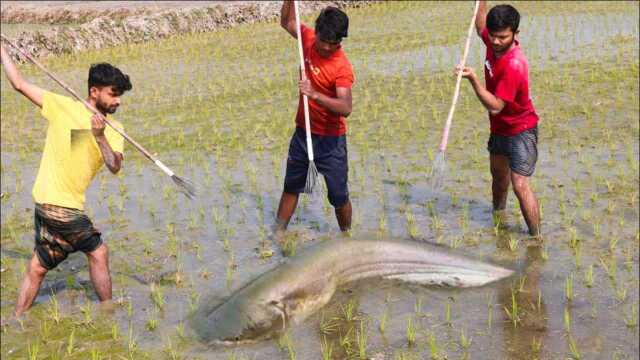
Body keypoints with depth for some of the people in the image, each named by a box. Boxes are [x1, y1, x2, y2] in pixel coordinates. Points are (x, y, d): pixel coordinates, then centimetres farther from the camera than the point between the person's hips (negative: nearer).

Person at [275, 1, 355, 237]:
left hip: (330, 138, -6)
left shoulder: (342, 67, -23)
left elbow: (345, 108, -34)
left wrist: (315, 95, -46)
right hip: (303, 132, 6)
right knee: (291, 188, 16)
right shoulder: (308, 38, -5)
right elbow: (287, 22, 15)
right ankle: (278, 236, 26)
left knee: (338, 196, 2)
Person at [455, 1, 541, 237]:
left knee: (520, 184, -18)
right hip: (499, 128, 9)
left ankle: (536, 237, -11)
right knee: (499, 174, 28)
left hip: (520, 131, -9)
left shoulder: (514, 65, -34)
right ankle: (498, 215, 51)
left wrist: (473, 79, -42)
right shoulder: (494, 42, -11)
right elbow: (480, 27, 15)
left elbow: (495, 107, -34)